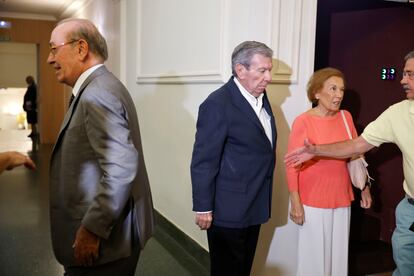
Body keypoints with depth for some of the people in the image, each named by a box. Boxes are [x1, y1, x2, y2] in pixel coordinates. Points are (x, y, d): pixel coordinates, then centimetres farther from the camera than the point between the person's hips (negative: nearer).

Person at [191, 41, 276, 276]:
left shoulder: (261, 97, 5)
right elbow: (204, 161, -19)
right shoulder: (218, 104, -19)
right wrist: (203, 208, -16)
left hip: (254, 207, 8)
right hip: (228, 210, -7)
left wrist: (263, 200, 13)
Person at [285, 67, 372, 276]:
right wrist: (295, 203, -14)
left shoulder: (346, 117, 2)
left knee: (339, 253, 16)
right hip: (313, 201, -5)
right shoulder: (303, 122, -13)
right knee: (314, 254, 8)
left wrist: (365, 188, 10)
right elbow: (292, 165, -12)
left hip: (341, 198, 5)